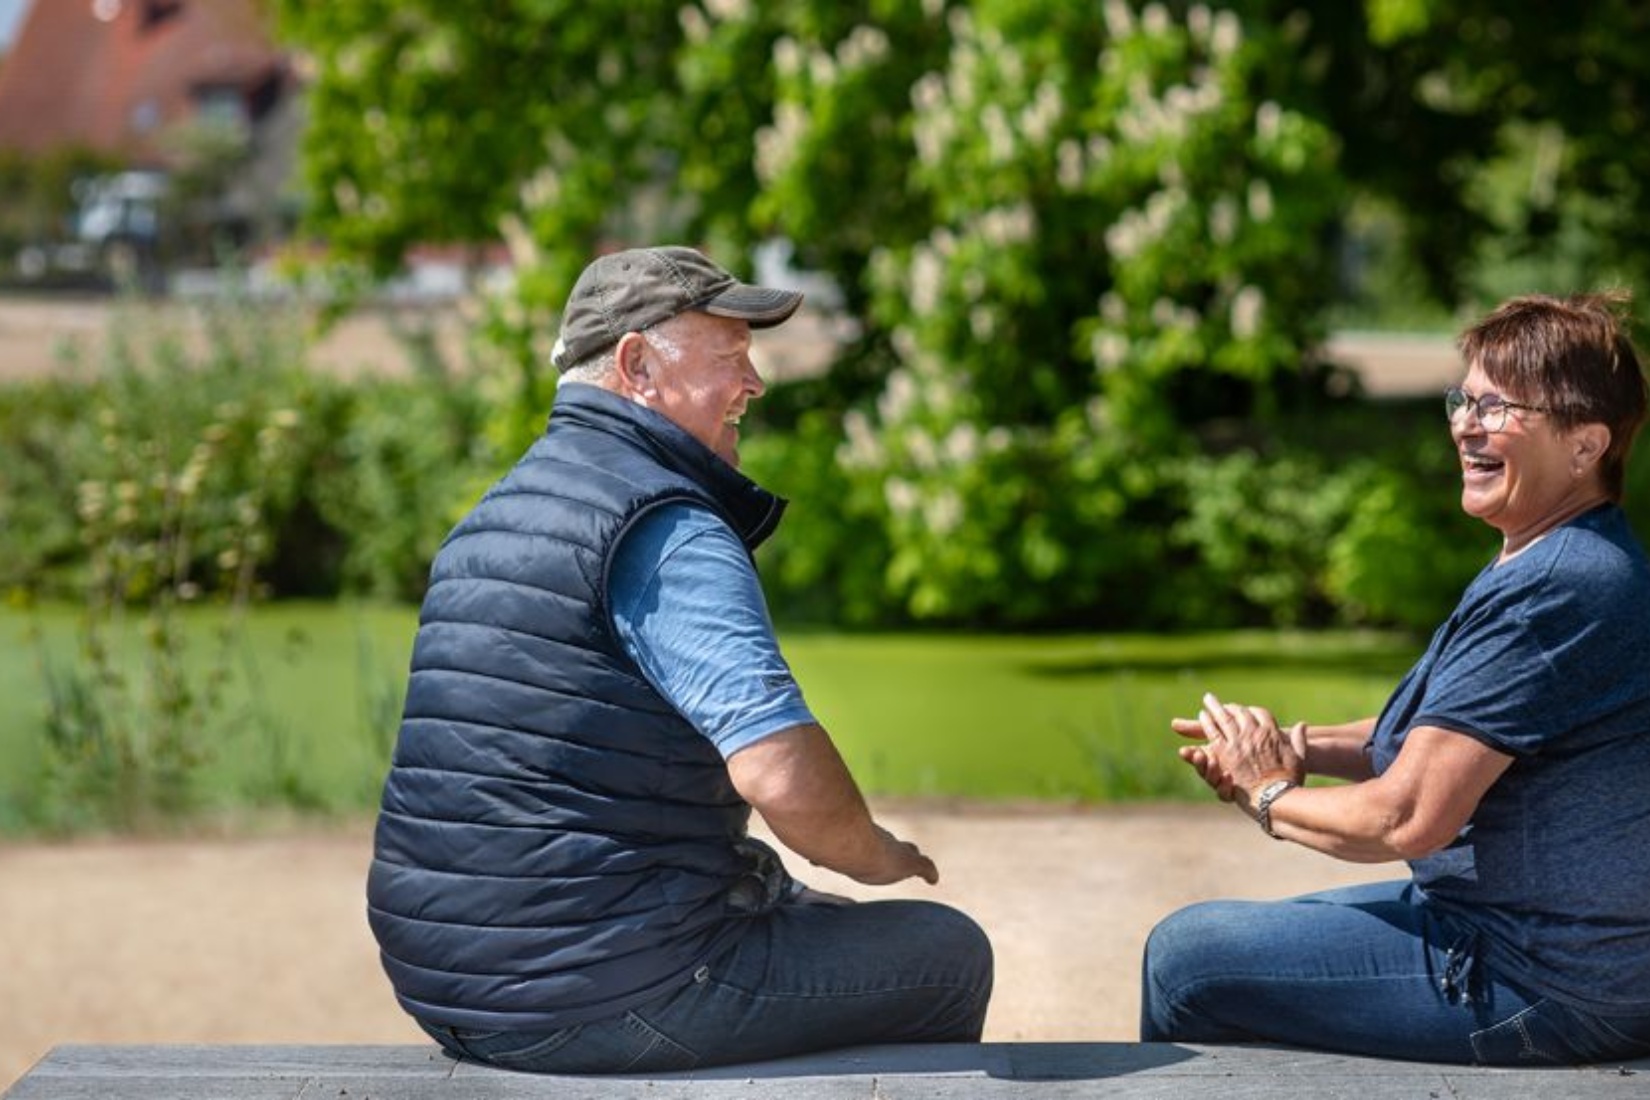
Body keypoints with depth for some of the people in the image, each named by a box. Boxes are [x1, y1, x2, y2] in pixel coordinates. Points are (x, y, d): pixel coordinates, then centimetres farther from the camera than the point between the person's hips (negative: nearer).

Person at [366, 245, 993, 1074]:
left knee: (822, 919, 30)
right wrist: (875, 854, -4)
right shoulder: (667, 530, -15)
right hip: (603, 998, -10)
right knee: (948, 955, 8)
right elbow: (783, 772, -26)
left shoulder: (489, 517, 15)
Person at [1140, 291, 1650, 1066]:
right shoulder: (1586, 563, 12)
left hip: (1542, 988, -11)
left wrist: (1268, 796, -5)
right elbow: (1451, 737, 21)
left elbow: (1407, 817, -24)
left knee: (1185, 958, -5)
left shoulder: (1553, 592, -24)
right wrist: (1299, 747, 4)